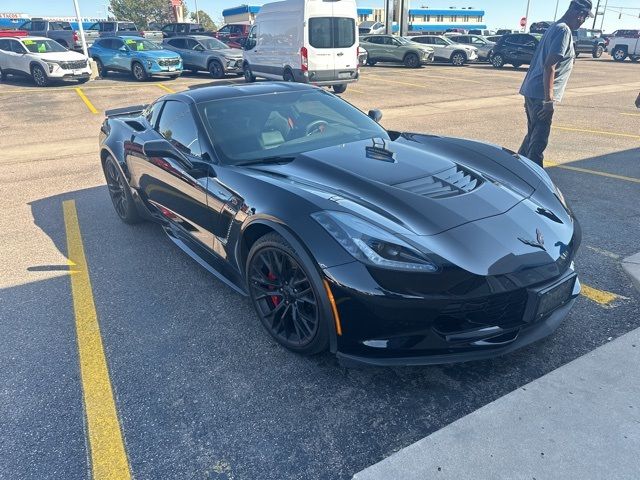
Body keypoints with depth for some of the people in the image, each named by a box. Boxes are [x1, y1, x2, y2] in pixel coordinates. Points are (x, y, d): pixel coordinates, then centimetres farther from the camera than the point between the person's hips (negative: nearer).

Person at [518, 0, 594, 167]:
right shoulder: (564, 31, -11)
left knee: (532, 136, 17)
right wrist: (549, 99, -22)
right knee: (539, 141, -8)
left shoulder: (555, 28, 19)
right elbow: (549, 66, -21)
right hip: (541, 95, -10)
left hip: (532, 92, 10)